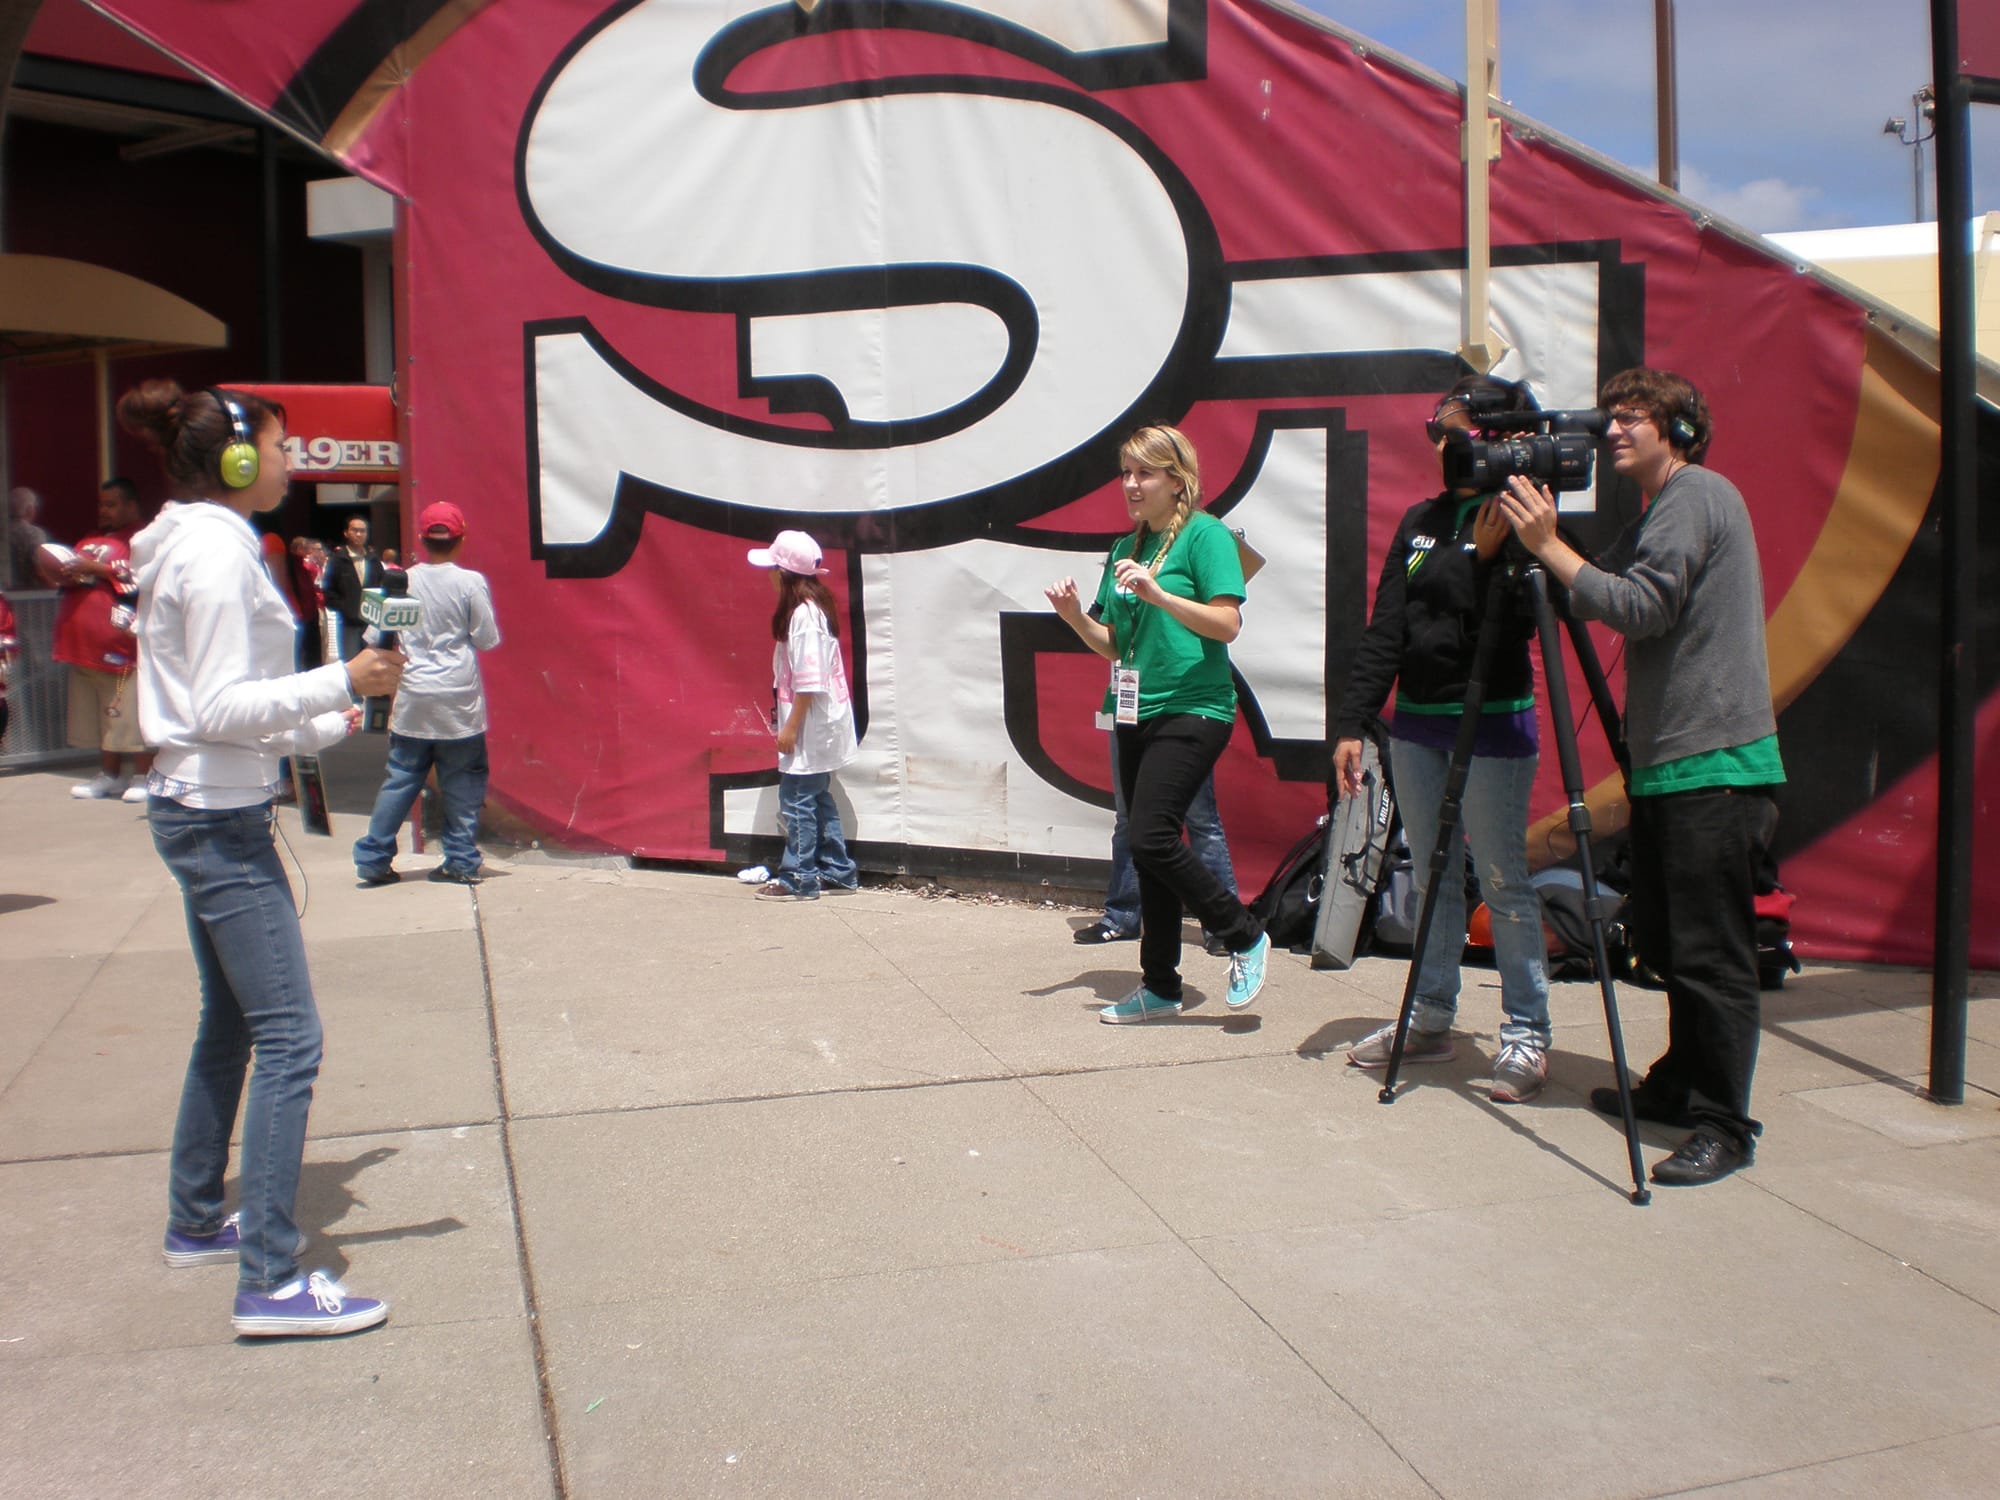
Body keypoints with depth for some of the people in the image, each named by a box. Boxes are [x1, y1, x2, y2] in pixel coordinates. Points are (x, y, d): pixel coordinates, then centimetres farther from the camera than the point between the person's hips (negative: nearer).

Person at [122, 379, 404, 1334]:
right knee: (289, 1038, -10)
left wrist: (322, 726, 24)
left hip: (204, 813, 11)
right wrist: (342, 681, -23)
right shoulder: (215, 552, -16)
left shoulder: (201, 547, 14)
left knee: (231, 1024, 20)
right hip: (219, 823, -11)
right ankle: (271, 1281, -7)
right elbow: (222, 709, -22)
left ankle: (195, 1221, 34)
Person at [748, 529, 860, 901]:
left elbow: (808, 679, -23)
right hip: (821, 724, 10)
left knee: (796, 798, -3)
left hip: (811, 724, -10)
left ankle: (798, 879, 4)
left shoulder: (803, 614, -19)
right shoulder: (814, 606, 11)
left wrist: (791, 726, -18)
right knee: (818, 797, 16)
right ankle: (838, 871, 23)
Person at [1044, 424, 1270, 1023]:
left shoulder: (1204, 534, -6)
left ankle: (1245, 937, 2)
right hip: (1136, 714, 8)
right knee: (1149, 850, 10)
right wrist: (1074, 615, -2)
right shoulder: (1126, 547, 15)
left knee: (1152, 837, -18)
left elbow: (1227, 624, -15)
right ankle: (1160, 987, 19)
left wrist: (1157, 594, -25)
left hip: (1192, 711, -8)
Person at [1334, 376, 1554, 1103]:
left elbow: (1506, 632, -16)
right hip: (1417, 719, 6)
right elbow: (1384, 628, 6)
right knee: (1432, 877, 12)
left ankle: (1527, 1033, 10)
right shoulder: (1421, 520, 9)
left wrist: (1485, 558, -25)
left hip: (1492, 723, -6)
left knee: (1501, 881, -1)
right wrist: (1352, 722, 1)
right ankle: (1430, 1019, 23)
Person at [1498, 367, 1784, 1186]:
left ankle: (1724, 1125, 2)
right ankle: (1679, 1085, 29)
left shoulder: (1697, 495, -9)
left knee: (1709, 953, -6)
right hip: (1669, 765, 10)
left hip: (1714, 766, -10)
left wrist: (1549, 545, -15)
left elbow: (1638, 609, -19)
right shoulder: (1666, 506, 20)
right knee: (1665, 942, 16)